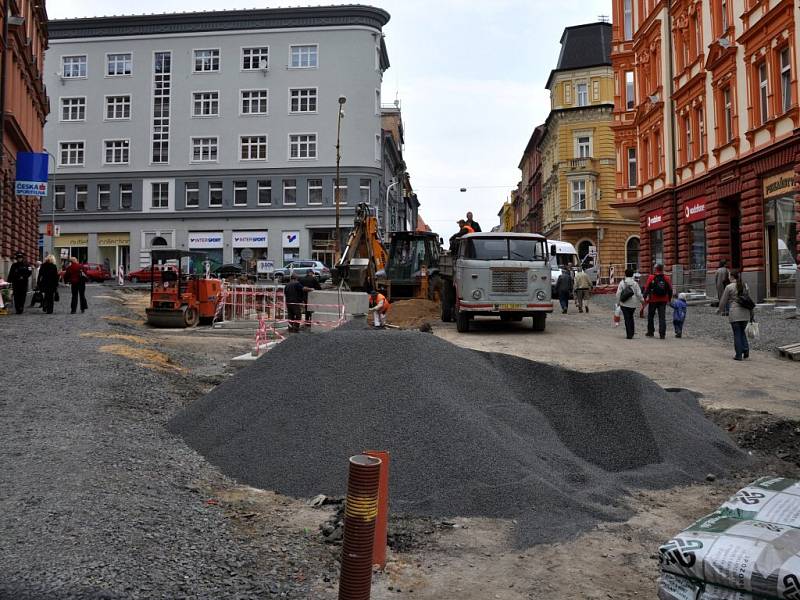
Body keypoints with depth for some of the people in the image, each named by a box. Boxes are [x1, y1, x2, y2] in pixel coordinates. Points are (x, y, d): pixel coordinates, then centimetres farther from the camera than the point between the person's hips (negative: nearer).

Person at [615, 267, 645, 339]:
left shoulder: (622, 282, -5)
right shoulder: (635, 283, -2)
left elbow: (618, 294, -5)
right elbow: (639, 294, -1)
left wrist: (618, 302, 6)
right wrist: (642, 300, 14)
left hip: (624, 303, -2)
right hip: (633, 304, 2)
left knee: (627, 319, -1)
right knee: (631, 317, 19)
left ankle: (629, 334, -6)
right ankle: (632, 333, 21)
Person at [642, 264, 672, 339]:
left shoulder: (651, 278, -7)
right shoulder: (667, 278, 1)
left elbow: (647, 288, -9)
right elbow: (670, 290, 6)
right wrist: (669, 299, 16)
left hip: (653, 300, -2)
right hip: (663, 301, 2)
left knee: (650, 316, 13)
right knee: (662, 317, 2)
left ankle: (650, 332, 20)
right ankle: (662, 334, -5)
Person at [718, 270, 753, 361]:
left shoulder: (729, 287, -7)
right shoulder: (745, 286, 8)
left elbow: (723, 300, -2)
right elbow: (749, 299, 11)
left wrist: (719, 310, 15)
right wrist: (751, 313, 18)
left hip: (734, 313, -5)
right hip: (745, 313, 5)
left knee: (737, 334, 2)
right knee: (742, 332, 18)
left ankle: (739, 355, 3)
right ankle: (746, 350, 1)